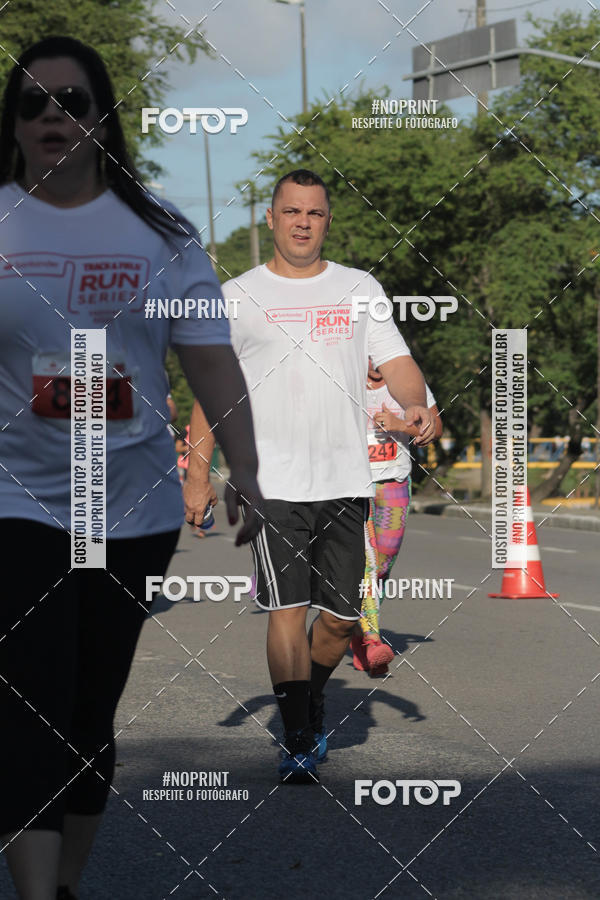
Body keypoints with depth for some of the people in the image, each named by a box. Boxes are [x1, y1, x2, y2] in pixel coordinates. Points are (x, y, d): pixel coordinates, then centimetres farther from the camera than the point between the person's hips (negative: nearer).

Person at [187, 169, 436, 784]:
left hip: (347, 480, 3)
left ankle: (311, 694, 35)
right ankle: (298, 742, -1)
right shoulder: (236, 296, 6)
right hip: (272, 481, -2)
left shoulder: (360, 288, 12)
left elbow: (396, 361, 7)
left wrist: (416, 405, -15)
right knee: (287, 608, -8)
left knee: (341, 616, 7)